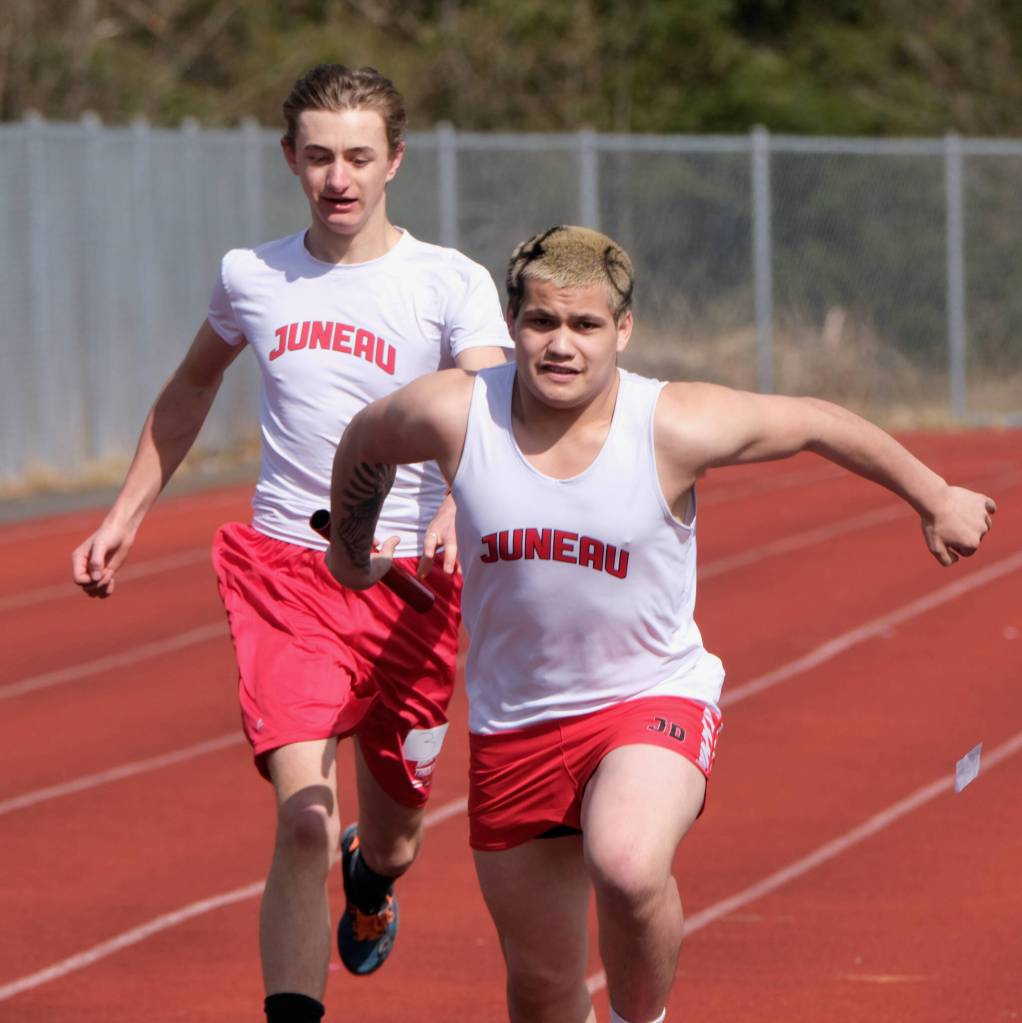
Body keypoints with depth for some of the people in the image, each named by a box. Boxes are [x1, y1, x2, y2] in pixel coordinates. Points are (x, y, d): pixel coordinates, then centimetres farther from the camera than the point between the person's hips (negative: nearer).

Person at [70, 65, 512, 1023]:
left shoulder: (452, 284, -5)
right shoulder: (251, 277, 5)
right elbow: (192, 386, 26)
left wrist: (461, 507, -41)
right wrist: (126, 513, 23)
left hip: (410, 582, 0)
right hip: (284, 571, 0)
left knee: (391, 842, 16)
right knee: (303, 820, -20)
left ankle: (368, 877, 53)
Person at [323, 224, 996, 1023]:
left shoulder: (676, 427, -16)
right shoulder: (454, 415, -12)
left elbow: (818, 423, 0)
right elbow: (363, 445, 11)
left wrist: (937, 500, 11)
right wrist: (349, 546, 27)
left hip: (652, 698, -3)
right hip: (513, 724, 3)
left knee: (628, 867, -34)